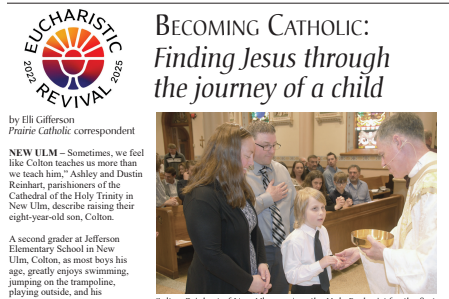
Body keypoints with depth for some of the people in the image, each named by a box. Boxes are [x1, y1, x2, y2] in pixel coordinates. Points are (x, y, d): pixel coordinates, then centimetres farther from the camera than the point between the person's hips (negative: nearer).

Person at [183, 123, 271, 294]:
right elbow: (210, 256, -26)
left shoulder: (238, 188, 3)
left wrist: (261, 262, -3)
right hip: (217, 287, -8)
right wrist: (248, 282, -17)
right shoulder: (201, 198, -25)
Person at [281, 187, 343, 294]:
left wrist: (332, 259, -7)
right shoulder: (295, 240, -25)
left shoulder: (323, 230, -2)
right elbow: (291, 276, -25)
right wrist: (319, 265, -29)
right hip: (304, 290, -6)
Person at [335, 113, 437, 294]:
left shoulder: (433, 185, -26)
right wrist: (360, 251, 12)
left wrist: (384, 255, -15)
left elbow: (431, 264, -29)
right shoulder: (420, 179, 7)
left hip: (425, 289, -8)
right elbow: (402, 234, 14)